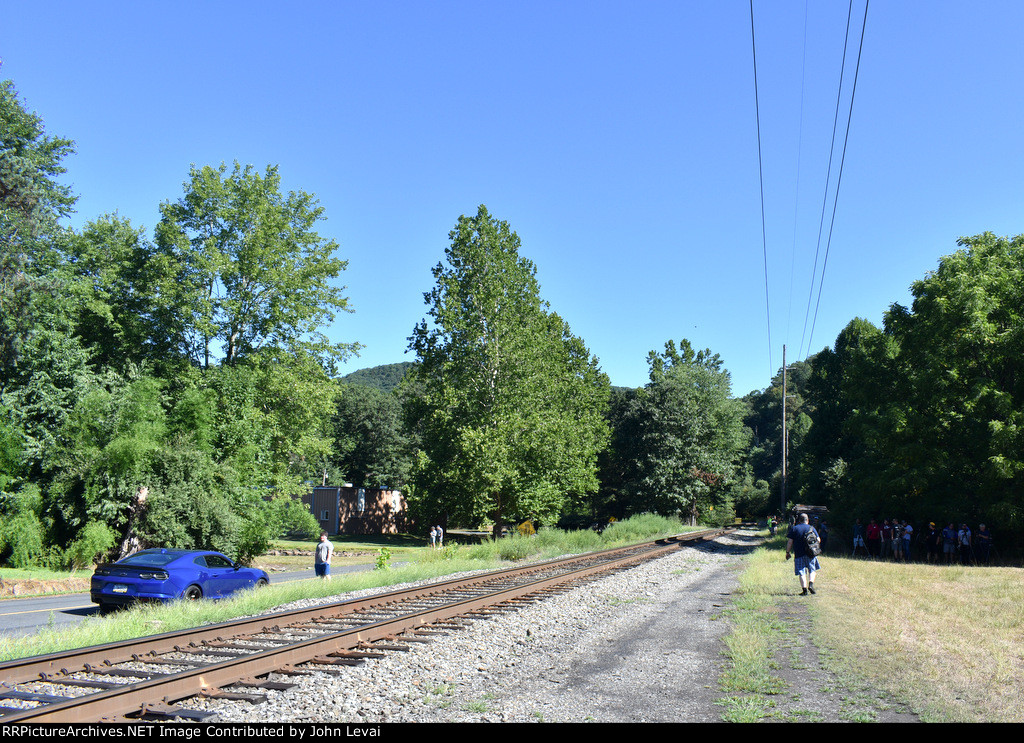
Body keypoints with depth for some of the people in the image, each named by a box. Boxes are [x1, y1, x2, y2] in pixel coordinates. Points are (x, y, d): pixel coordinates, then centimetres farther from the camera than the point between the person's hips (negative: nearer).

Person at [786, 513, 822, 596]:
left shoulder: (794, 529, 0)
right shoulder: (811, 528, 3)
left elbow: (790, 542, -4)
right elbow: (818, 540, 5)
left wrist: (787, 552, 4)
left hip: (798, 554, -1)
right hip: (810, 554, 1)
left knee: (801, 572, 3)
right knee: (812, 570, 17)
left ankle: (804, 589, -3)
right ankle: (811, 584, -3)